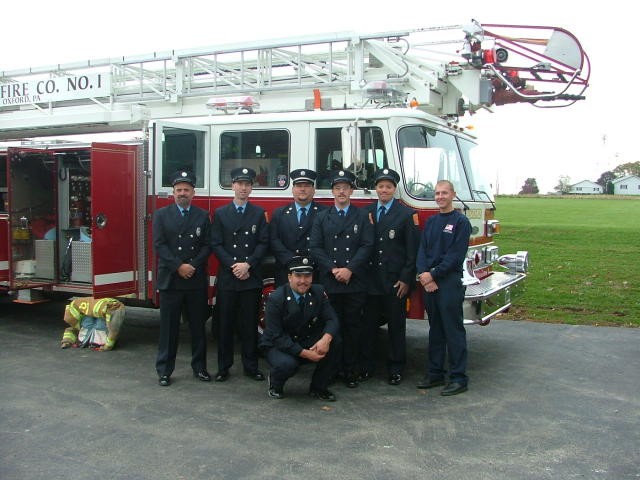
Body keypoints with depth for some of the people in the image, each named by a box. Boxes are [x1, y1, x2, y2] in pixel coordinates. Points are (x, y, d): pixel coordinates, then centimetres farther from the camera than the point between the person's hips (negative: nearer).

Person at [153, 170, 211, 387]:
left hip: (197, 281, 1)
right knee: (169, 327, 4)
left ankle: (199, 367, 19)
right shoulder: (162, 215, 4)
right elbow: (159, 245, -5)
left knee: (198, 326, 8)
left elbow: (207, 245, 2)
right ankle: (164, 370, 13)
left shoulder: (203, 216, 8)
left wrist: (193, 266, -11)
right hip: (170, 280, -1)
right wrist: (179, 267, -14)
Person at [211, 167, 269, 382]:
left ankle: (251, 366, 15)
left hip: (252, 277, 0)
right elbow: (216, 244, 1)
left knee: (250, 323, 5)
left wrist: (248, 264, -13)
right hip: (227, 277, 0)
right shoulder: (220, 213, 7)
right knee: (225, 323, 4)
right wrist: (233, 265, -12)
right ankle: (223, 366, 14)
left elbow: (263, 243, 1)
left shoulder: (259, 213, 7)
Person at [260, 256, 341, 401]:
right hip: (277, 345, -4)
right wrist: (305, 353, -29)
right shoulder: (275, 299, -18)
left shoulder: (318, 292, -5)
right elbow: (277, 336, -21)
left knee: (334, 341, -21)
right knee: (287, 364, -36)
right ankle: (274, 383, 3)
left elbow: (332, 319, -10)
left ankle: (318, 387, -2)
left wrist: (326, 339, -33)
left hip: (308, 342, 4)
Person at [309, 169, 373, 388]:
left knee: (353, 326, 3)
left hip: (355, 282, -1)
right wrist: (333, 269, -10)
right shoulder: (322, 218, 11)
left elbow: (367, 246, -2)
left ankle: (351, 370, 10)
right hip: (329, 282, 1)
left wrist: (350, 269, -13)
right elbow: (315, 247, 3)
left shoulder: (362, 216, 8)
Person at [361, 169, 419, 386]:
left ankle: (396, 368, 17)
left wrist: (406, 279, -11)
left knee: (396, 326, 7)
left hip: (395, 281, -3)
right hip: (371, 280, 3)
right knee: (368, 324, 9)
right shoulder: (365, 213, 9)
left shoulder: (407, 214, -2)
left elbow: (412, 251, -5)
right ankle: (366, 366, 21)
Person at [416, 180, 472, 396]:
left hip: (450, 282, -6)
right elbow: (422, 251, 9)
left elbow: (455, 255, -11)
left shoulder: (461, 222, -4)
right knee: (435, 330, 12)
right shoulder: (431, 222, 15)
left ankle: (459, 378, 4)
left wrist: (433, 275, -14)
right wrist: (424, 275, -7)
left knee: (454, 331, -2)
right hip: (428, 282, 6)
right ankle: (435, 373, 20)